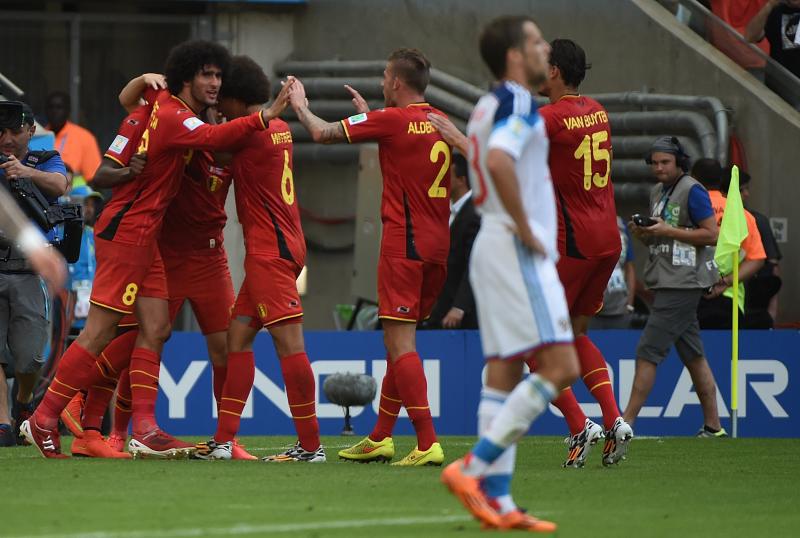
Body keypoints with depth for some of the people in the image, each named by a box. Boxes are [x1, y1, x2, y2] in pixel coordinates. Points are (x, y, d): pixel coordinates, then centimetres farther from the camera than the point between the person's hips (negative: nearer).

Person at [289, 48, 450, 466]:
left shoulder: (391, 120, -10)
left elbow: (322, 133, -3)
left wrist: (300, 105, 15)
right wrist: (368, 114, 39)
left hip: (404, 244, -8)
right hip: (437, 244, 8)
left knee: (399, 343, -9)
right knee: (401, 341, 16)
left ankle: (428, 444, -17)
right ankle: (380, 438, 23)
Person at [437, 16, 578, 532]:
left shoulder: (487, 107, 18)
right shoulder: (518, 104, -13)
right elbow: (499, 162, -29)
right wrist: (525, 229, -21)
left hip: (492, 249, 10)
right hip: (518, 251, -10)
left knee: (503, 374, 7)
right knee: (560, 367, -12)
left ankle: (499, 500, 3)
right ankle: (475, 468, -17)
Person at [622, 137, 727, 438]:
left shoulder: (692, 190, -9)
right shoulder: (657, 192, 18)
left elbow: (712, 235, -14)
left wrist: (669, 231, -17)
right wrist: (642, 233, 3)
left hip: (682, 285, -9)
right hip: (665, 283, 9)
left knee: (648, 351, -11)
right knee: (693, 355, 9)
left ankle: (627, 422, -12)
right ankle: (713, 425, 11)